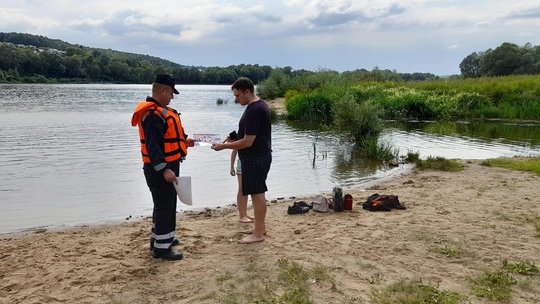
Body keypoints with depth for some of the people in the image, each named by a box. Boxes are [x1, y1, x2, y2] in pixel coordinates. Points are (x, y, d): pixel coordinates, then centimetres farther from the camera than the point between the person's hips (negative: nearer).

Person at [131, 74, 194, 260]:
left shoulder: (160, 110, 14)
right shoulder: (152, 114, -21)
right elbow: (152, 145, -27)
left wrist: (183, 141, 15)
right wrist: (164, 169, -30)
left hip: (168, 166, 11)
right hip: (159, 169, -11)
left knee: (168, 204, 20)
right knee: (164, 206, -4)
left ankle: (160, 238, 34)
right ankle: (161, 247, 5)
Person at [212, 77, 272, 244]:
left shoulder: (254, 110, -22)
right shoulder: (258, 105, 11)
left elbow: (247, 142, -23)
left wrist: (224, 146, -15)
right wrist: (234, 139, 11)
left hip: (255, 158, -10)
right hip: (257, 156, 10)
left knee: (257, 193, -3)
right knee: (257, 193, 16)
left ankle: (258, 233, 7)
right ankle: (260, 227, 28)